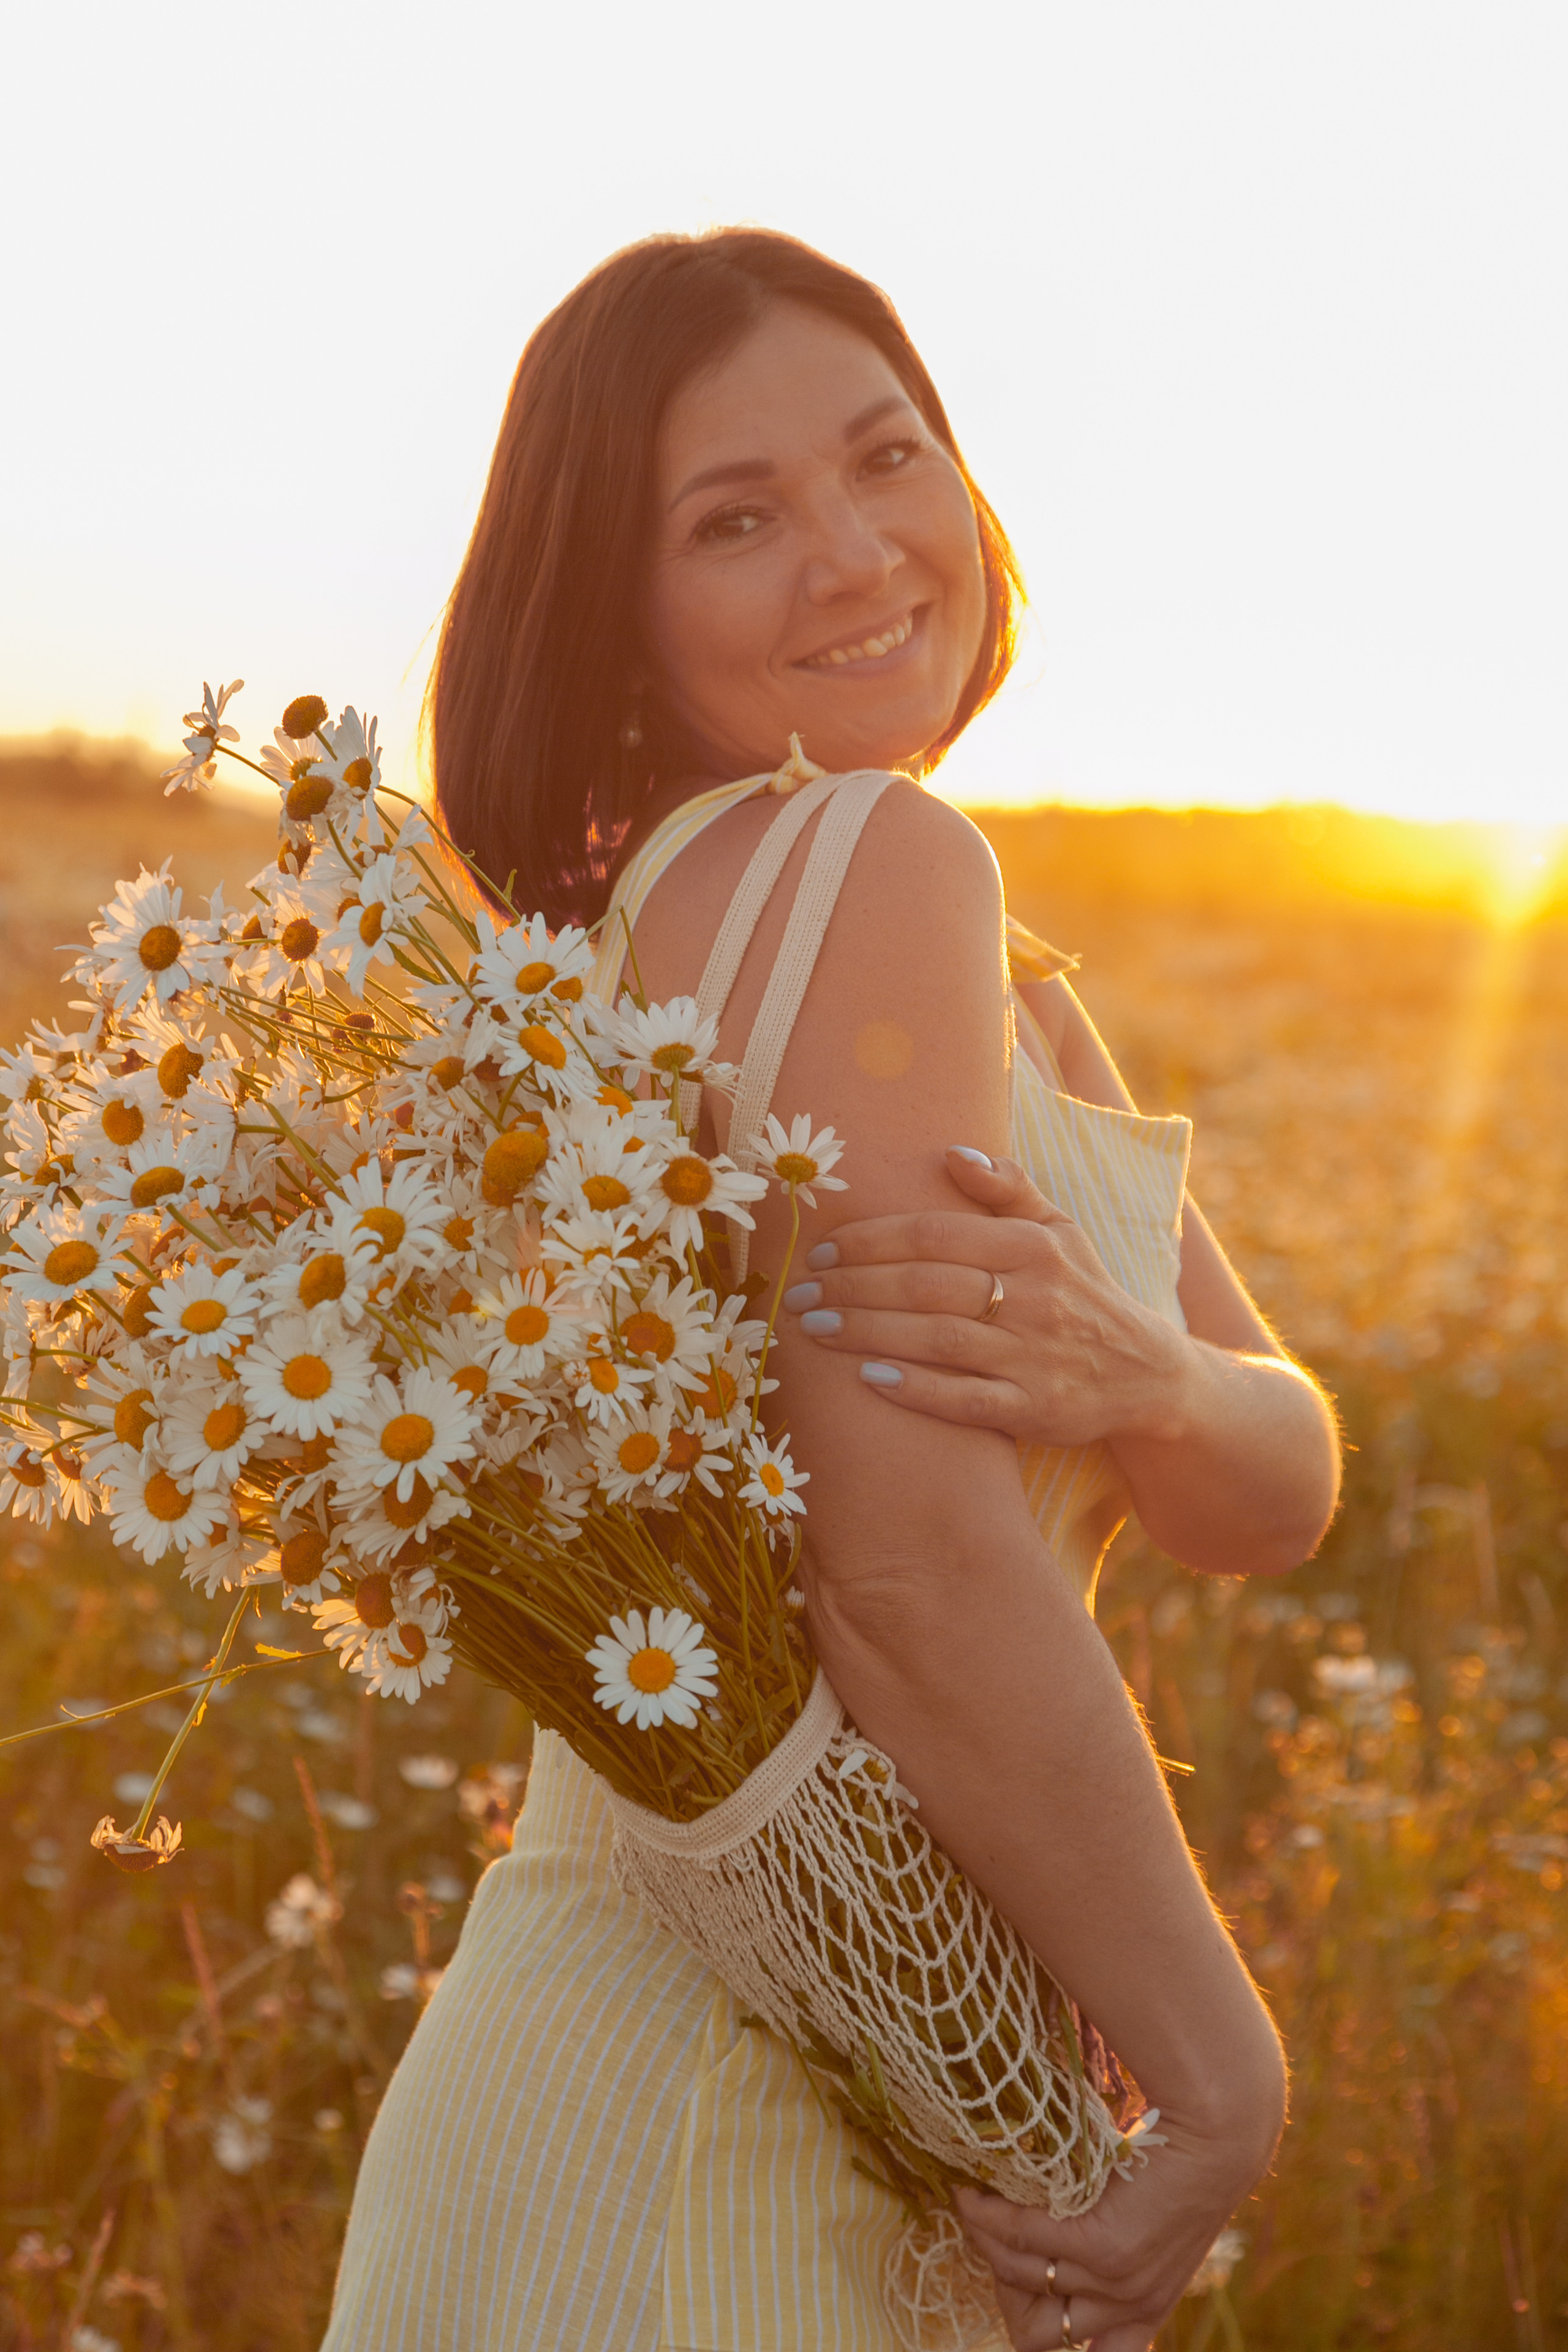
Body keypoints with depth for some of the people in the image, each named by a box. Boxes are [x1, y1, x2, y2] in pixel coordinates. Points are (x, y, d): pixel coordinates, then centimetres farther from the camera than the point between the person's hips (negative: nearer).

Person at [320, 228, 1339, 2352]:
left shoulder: (1012, 1002, 9)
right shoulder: (875, 858, -18)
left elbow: (1280, 1482, 2)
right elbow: (912, 1557, -26)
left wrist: (1128, 1374, -19)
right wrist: (1224, 2076, -18)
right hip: (710, 2170, -9)